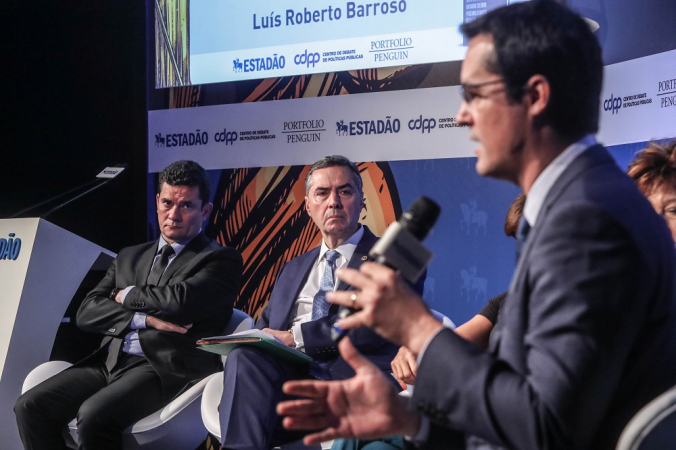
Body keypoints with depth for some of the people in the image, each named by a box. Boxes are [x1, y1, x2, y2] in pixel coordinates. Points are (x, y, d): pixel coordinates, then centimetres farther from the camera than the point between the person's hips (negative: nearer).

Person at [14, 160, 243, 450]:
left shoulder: (222, 260, 3)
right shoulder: (130, 257, 22)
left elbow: (180, 301, -17)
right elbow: (86, 313, 9)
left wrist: (127, 296, 1)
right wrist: (144, 319, -7)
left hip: (166, 368, -6)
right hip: (110, 362, 7)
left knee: (94, 415, -31)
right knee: (30, 407, -14)